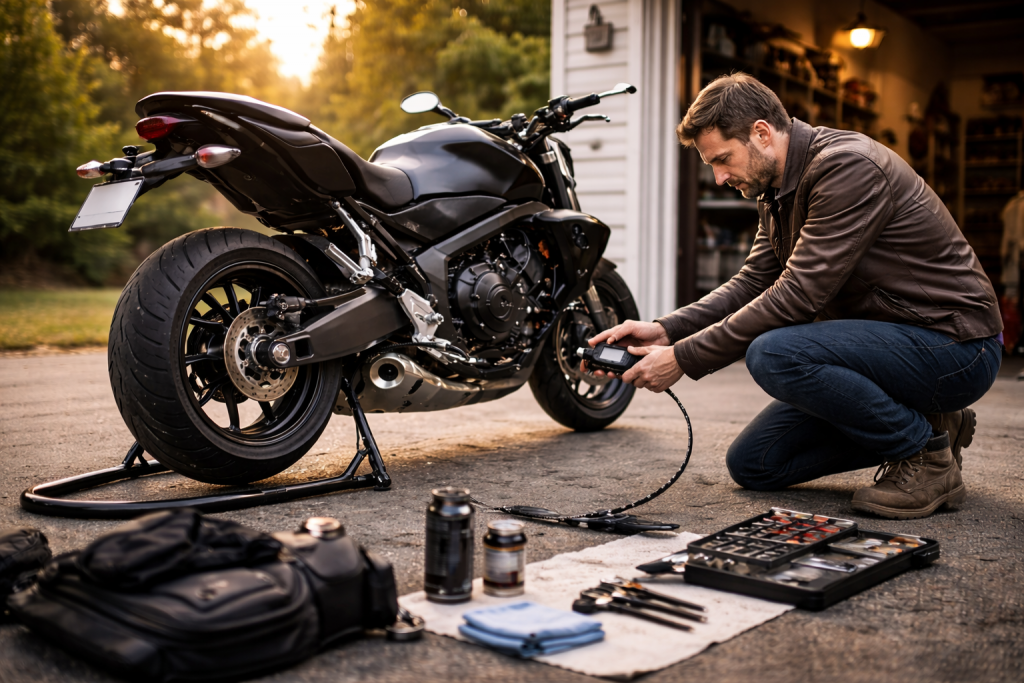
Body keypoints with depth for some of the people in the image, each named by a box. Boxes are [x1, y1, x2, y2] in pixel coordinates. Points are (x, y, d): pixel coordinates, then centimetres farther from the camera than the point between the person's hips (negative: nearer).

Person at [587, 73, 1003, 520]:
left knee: (772, 354, -32)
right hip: (883, 340, 9)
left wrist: (684, 359, -24)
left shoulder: (847, 167, -23)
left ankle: (927, 455, -11)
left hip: (954, 346, -9)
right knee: (752, 465, 5)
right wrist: (666, 330, -7)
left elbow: (797, 296, -27)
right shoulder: (778, 189, 8)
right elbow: (753, 283, 8)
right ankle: (915, 426, 12)